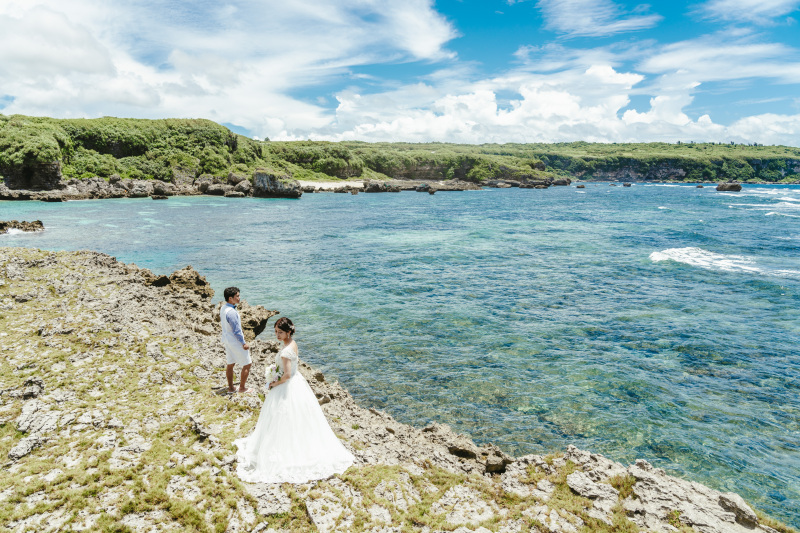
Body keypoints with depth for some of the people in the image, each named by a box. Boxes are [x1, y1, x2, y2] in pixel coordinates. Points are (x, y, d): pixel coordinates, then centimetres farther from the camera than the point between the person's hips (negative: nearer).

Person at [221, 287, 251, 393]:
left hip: (227, 339, 9)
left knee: (230, 364, 19)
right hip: (235, 342, -9)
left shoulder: (223, 308, 1)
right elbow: (237, 331, -24)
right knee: (247, 364, 6)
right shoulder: (231, 312, -29)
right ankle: (242, 387, 16)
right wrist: (244, 343, -15)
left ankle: (231, 387, 30)